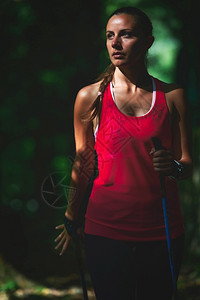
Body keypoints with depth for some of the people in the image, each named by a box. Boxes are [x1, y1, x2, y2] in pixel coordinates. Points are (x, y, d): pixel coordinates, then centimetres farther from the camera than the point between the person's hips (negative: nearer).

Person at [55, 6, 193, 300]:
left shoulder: (172, 96, 2)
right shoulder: (90, 97, 0)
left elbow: (188, 163, 7)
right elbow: (83, 166, 10)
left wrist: (173, 167, -16)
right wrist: (71, 221, 17)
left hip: (162, 231, 1)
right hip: (106, 229, -1)